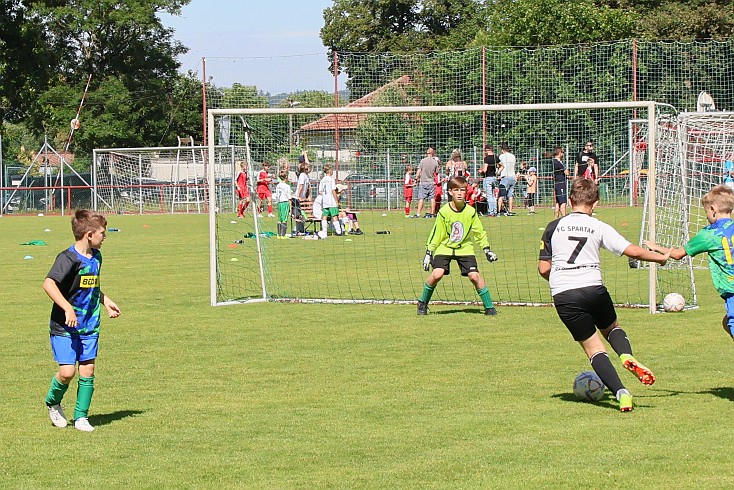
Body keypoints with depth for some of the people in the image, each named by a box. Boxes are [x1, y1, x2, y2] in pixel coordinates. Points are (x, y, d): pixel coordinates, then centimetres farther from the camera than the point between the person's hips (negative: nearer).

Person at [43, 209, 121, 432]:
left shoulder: (96, 257, 10)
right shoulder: (68, 258, -17)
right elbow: (49, 284, -28)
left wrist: (107, 302, 22)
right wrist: (67, 308, -33)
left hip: (89, 327, 7)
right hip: (64, 327, -7)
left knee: (87, 370, 2)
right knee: (67, 371, -11)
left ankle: (81, 417, 13)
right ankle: (53, 403, 19)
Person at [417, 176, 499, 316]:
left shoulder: (471, 212, -9)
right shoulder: (444, 212, -14)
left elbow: (479, 232, 4)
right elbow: (436, 234, -5)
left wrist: (487, 250, 2)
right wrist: (428, 253, -4)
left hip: (464, 248, 1)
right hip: (444, 247, -1)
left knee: (474, 275, -14)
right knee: (437, 274, -20)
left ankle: (489, 306, 1)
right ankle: (423, 303, 2)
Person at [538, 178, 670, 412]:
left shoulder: (554, 227, 6)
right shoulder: (599, 227, 2)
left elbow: (543, 268, 5)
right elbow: (632, 251, -1)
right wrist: (661, 257, 16)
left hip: (563, 296, 0)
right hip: (593, 289, 0)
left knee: (594, 348, 6)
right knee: (611, 328, 27)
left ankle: (621, 392, -10)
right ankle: (627, 356, -5)